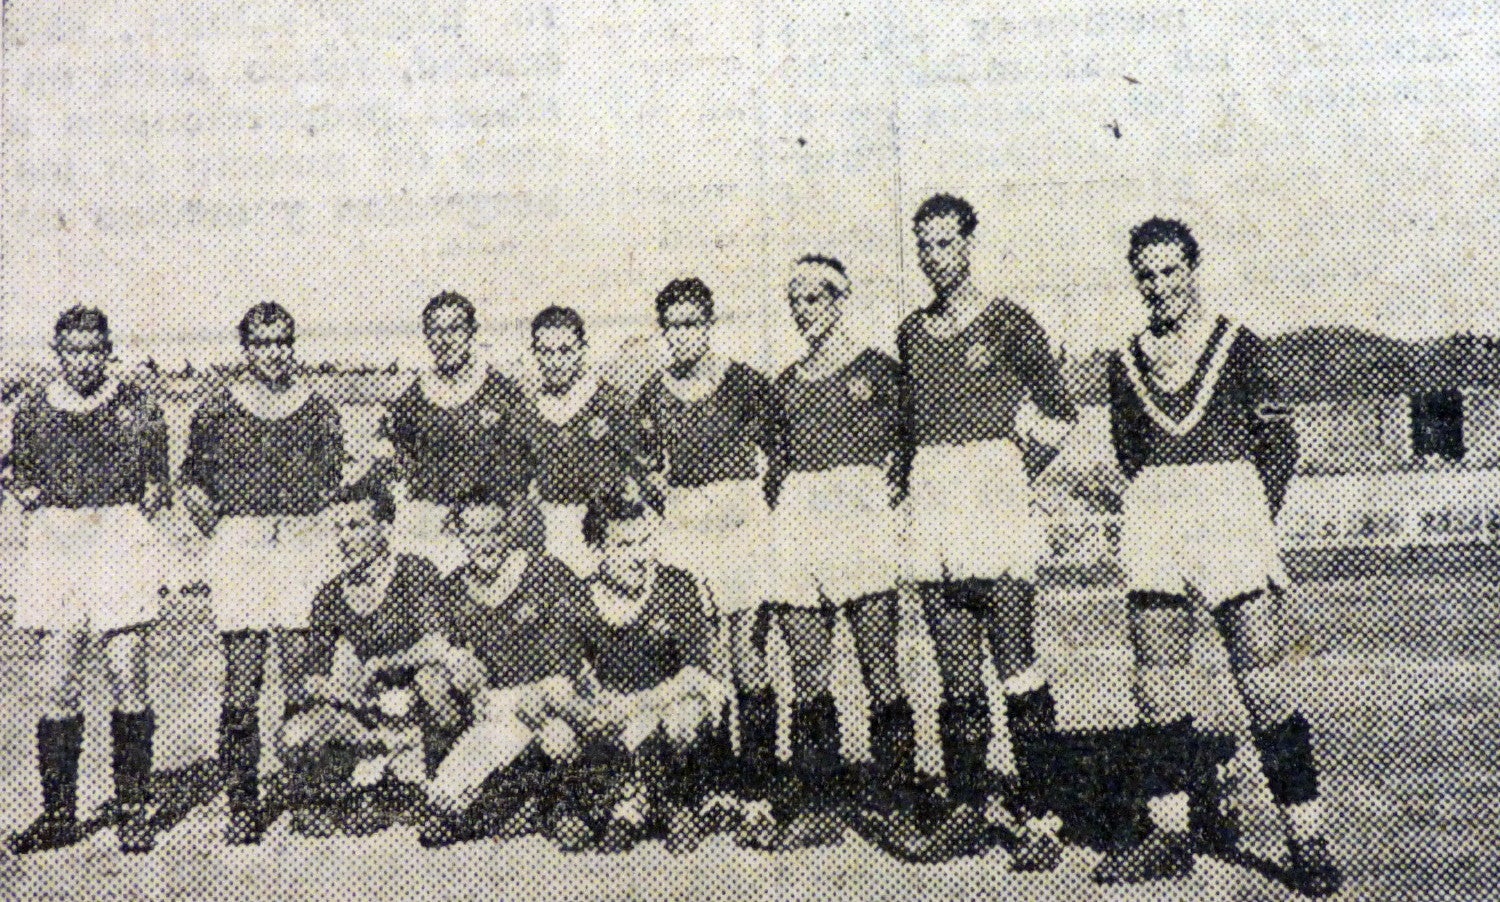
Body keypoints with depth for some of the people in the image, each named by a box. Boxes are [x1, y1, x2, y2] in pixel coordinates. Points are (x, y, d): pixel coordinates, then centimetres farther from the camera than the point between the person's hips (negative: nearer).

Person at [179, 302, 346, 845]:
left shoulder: (317, 411, 10)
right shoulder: (217, 411, 9)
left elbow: (334, 482, 15)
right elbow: (193, 478, 15)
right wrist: (214, 528, 3)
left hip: (305, 544, 0)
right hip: (238, 548, 0)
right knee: (240, 686, -3)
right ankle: (242, 805, 4)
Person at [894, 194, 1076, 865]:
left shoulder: (1008, 323, 2)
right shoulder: (912, 332, 17)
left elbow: (1061, 414, 8)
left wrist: (1019, 450, 2)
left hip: (995, 503, -5)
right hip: (929, 504, 5)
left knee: (1018, 669, -8)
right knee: (957, 676, 7)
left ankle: (1039, 812, -3)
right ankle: (969, 804, 14)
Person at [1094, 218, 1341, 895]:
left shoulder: (1238, 346, 5)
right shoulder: (1127, 361, 14)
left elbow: (1279, 438, 6)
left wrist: (1258, 521, 1)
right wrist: (1157, 506, 11)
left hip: (1230, 500, -4)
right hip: (1153, 512, 4)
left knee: (1264, 677, -8)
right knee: (1156, 682, 3)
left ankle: (1306, 839, 0)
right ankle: (1171, 834, 13)